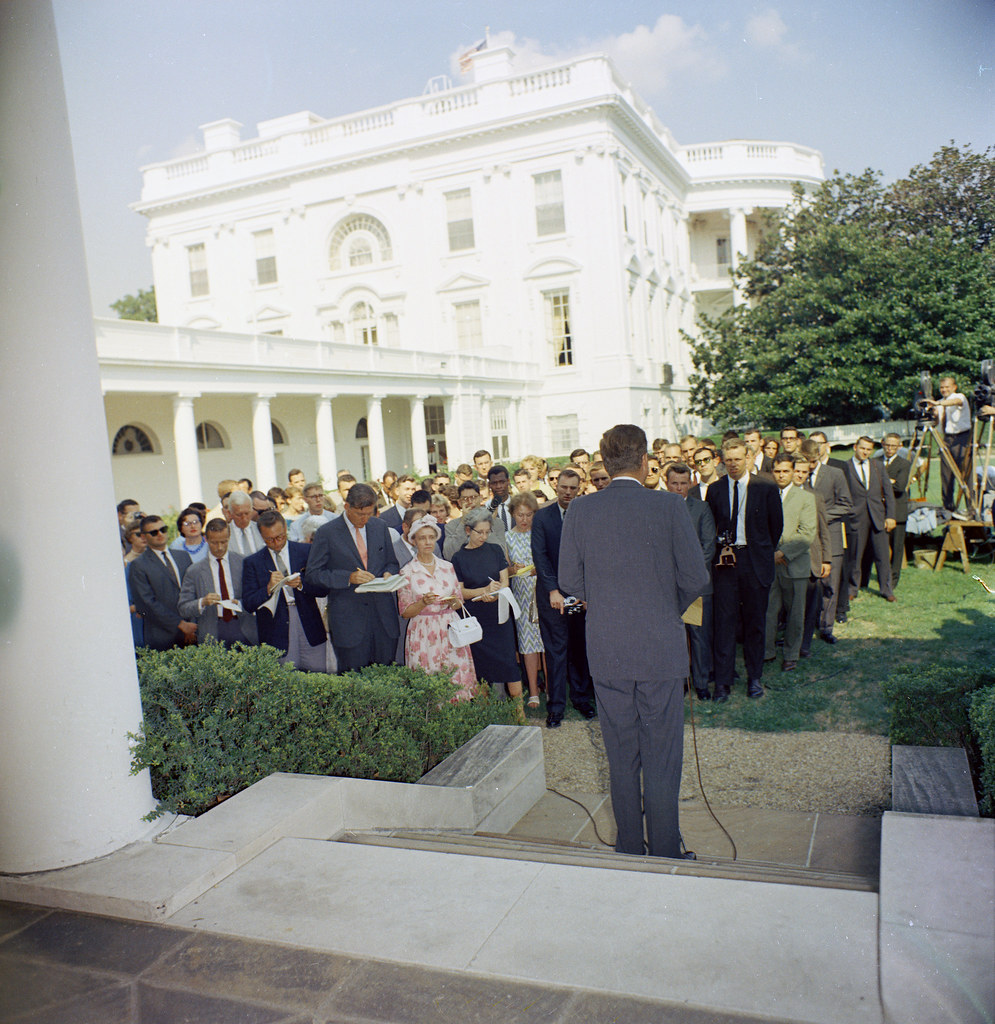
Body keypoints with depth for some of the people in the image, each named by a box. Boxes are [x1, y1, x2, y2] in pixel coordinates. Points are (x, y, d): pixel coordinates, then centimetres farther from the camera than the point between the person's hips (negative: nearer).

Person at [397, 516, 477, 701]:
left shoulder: (447, 567, 9)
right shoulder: (407, 572, -1)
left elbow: (459, 602, 15)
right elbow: (405, 612, -1)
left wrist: (453, 602, -7)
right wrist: (424, 603, -18)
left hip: (450, 631, 3)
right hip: (423, 635, -3)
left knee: (457, 681, -1)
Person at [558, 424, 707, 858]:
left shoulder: (579, 512, -3)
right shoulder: (668, 506, -8)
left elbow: (569, 581, 0)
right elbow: (695, 578, -7)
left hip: (606, 652, 2)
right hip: (661, 647, -2)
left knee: (620, 757, 14)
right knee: (662, 757, 9)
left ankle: (628, 849, 27)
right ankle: (665, 854, 19)